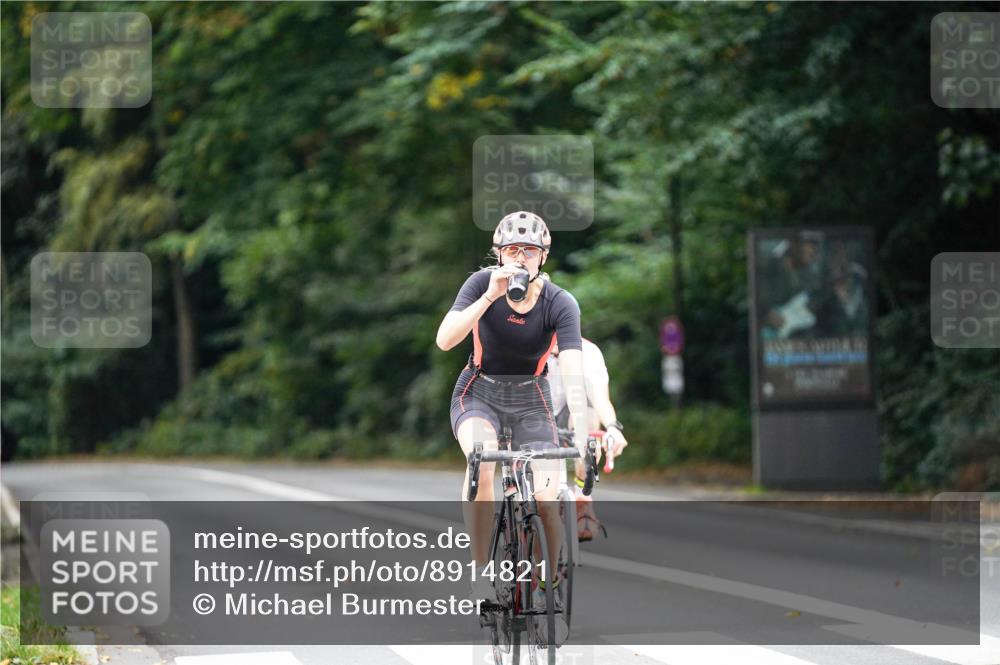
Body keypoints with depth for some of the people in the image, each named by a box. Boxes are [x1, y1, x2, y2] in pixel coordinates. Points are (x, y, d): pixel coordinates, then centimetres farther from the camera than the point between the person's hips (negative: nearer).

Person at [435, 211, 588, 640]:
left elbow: (573, 375, -27)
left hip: (530, 399, 1)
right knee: (483, 459, -34)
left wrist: (579, 437, -41)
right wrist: (491, 296, -39)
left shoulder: (559, 304, -18)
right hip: (478, 392, -1)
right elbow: (444, 339, -29)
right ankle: (482, 569, -22)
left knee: (546, 499, -14)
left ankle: (549, 592, 9)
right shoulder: (482, 284, -16)